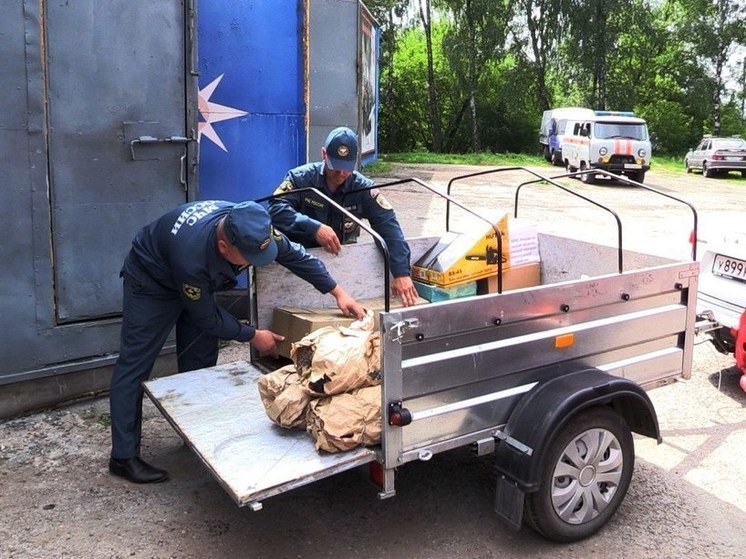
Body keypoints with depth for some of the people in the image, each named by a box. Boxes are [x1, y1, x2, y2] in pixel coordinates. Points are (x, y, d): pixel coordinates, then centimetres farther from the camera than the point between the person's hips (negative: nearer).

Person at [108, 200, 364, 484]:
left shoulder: (250, 226, -27)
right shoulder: (192, 257, -43)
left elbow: (294, 254, -11)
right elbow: (207, 317, -27)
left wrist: (338, 293, -12)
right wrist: (252, 335, -18)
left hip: (195, 284, 7)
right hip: (151, 282, -6)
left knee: (200, 360, 6)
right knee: (135, 365, -7)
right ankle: (123, 457, -1)